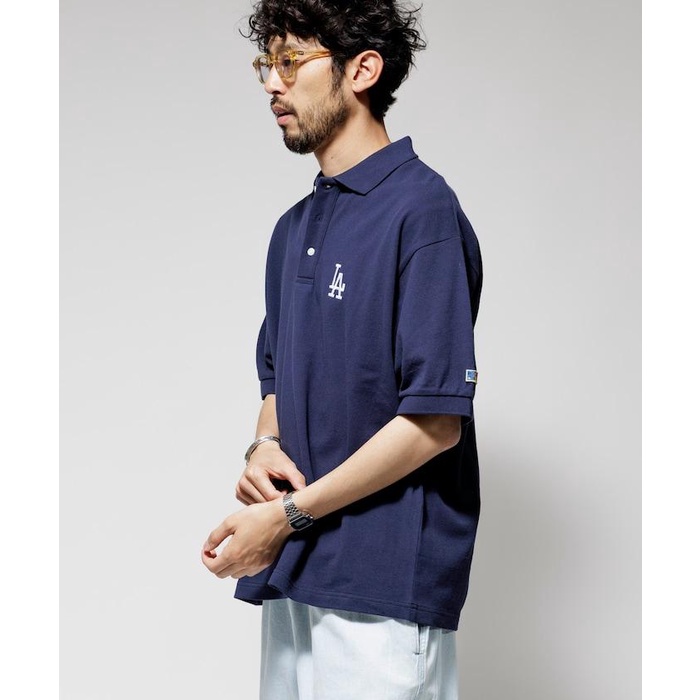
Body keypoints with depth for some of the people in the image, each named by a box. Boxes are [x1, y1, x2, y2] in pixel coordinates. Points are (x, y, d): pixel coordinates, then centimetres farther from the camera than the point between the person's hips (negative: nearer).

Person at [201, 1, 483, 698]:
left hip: (385, 581, -8)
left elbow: (437, 419, -18)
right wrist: (263, 450, -2)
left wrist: (288, 515, -15)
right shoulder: (294, 227, 14)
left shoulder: (421, 208, -13)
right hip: (294, 572, 8)